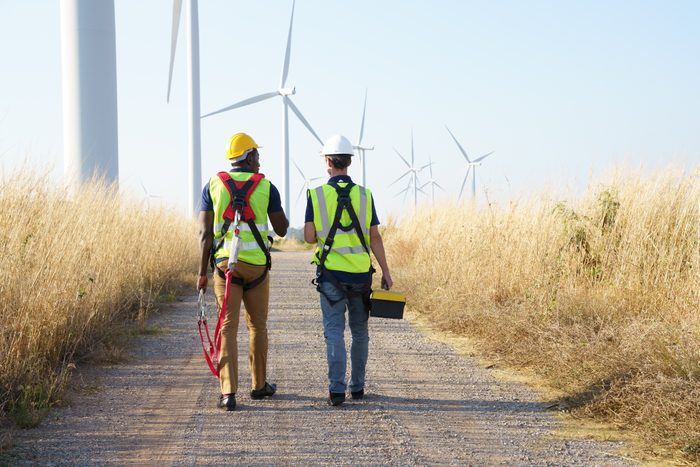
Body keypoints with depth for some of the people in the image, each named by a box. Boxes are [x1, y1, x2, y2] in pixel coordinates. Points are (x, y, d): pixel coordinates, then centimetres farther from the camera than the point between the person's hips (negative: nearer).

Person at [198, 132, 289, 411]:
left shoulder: (213, 185, 3)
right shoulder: (265, 187, 0)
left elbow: (205, 233, -2)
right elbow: (281, 230, 6)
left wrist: (202, 272, 2)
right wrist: (278, 210, 25)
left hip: (224, 262, 1)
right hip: (256, 263, 0)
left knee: (228, 328, -1)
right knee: (257, 325, 16)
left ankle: (228, 392, -12)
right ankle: (259, 385, 28)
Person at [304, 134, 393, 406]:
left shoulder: (316, 195, -4)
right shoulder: (364, 195, 0)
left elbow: (309, 237, -3)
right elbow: (375, 238, 0)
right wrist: (386, 272, 5)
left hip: (331, 273, -2)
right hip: (361, 273, 2)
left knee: (334, 331, -1)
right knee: (360, 331, 14)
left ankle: (337, 389, -10)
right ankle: (357, 387, 21)